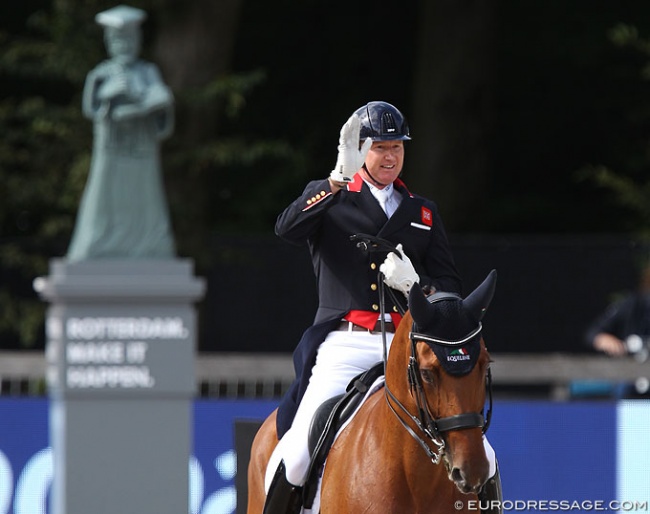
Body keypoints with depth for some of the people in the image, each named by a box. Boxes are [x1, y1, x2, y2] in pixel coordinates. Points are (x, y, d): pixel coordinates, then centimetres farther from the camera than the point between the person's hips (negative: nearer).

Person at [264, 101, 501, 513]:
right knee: (298, 455, -20)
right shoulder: (328, 199, 11)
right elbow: (287, 229, -11)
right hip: (344, 342, -3)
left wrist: (416, 285, -5)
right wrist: (340, 178, -17)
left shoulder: (424, 213, 21)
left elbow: (450, 285, 17)